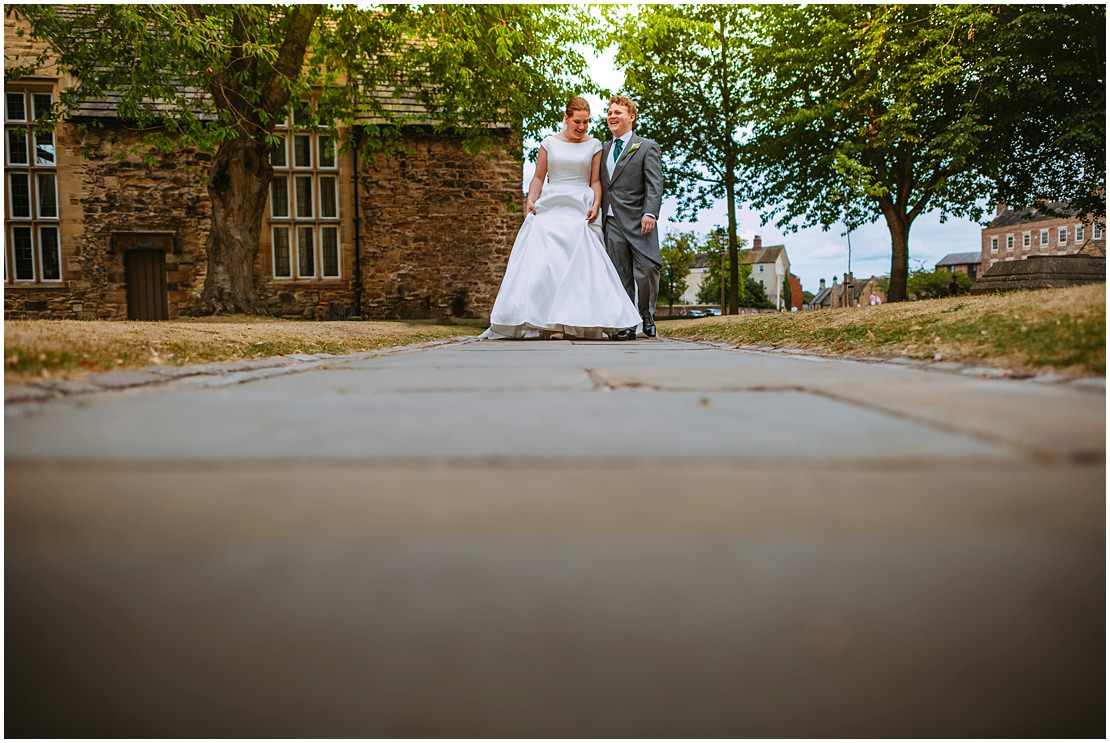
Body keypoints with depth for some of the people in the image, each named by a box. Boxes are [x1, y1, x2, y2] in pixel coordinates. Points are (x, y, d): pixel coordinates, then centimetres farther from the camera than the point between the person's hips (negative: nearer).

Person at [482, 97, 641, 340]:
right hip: (549, 208, 1)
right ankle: (545, 320, -8)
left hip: (579, 211, 0)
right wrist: (531, 202, -5)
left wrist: (596, 205, -7)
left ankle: (574, 321, -9)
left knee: (579, 262, -10)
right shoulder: (549, 143, 11)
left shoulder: (594, 146, 11)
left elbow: (595, 181, 9)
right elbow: (538, 177, 10)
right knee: (542, 261, -10)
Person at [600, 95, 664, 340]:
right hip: (611, 222, 4)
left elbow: (654, 184, -6)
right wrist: (599, 214, 10)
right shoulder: (603, 149, 20)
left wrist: (650, 213, -19)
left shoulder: (647, 147, 5)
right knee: (621, 276, 3)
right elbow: (600, 184, 19)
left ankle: (646, 316, 14)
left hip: (637, 220, -4)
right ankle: (627, 324, 6)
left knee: (646, 271, -7)